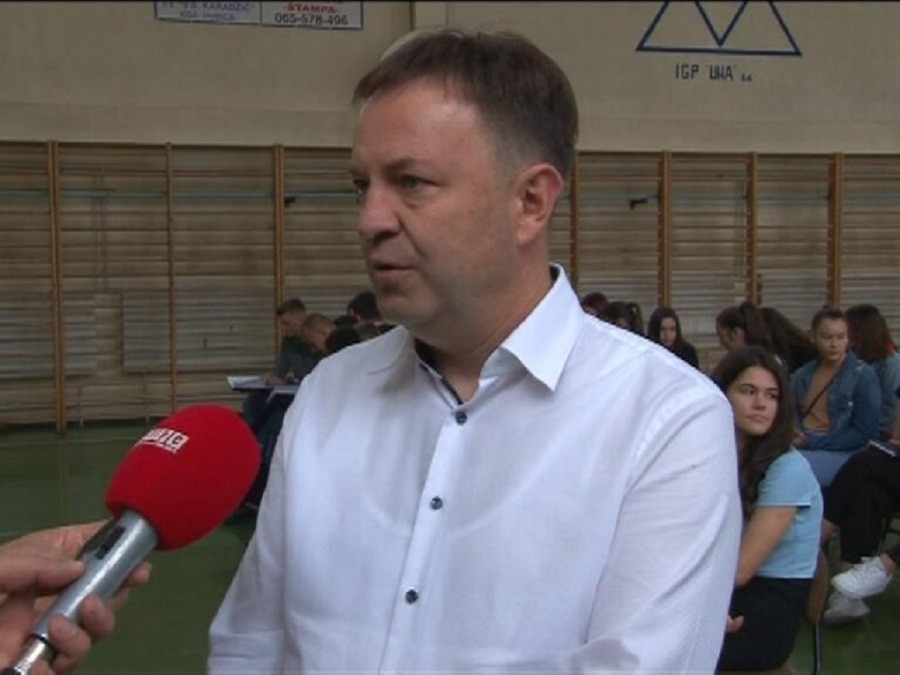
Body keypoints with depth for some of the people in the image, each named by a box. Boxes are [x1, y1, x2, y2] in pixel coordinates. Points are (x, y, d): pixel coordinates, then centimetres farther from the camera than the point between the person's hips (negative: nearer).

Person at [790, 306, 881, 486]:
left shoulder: (863, 375, 0)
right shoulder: (801, 375, 17)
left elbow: (864, 432, -6)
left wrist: (813, 442, -12)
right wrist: (793, 436, -8)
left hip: (843, 453, -4)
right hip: (800, 447, 4)